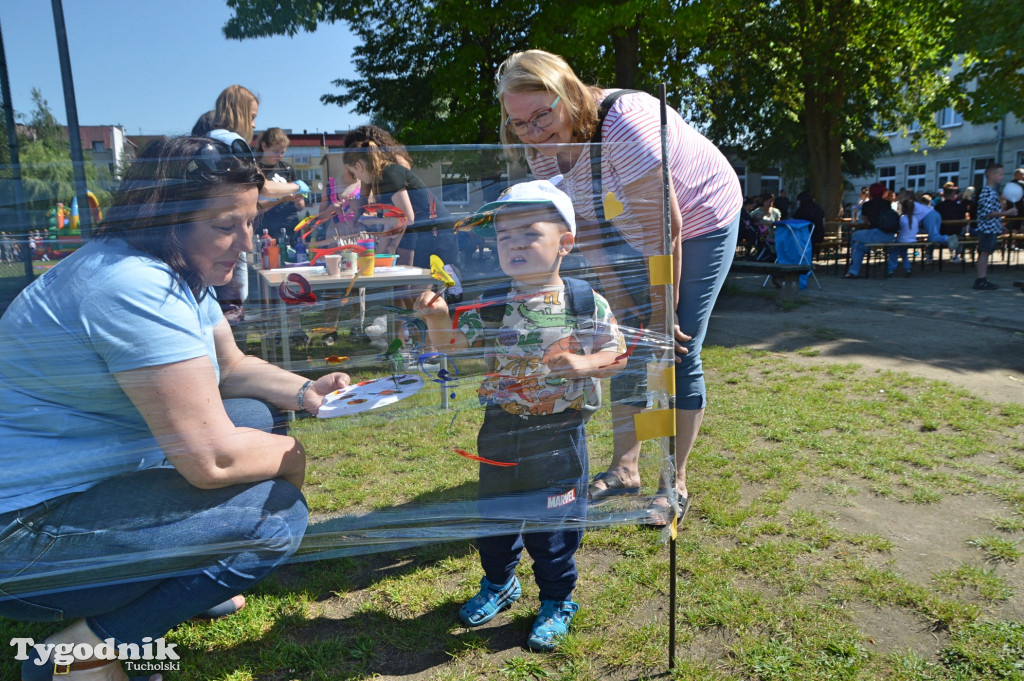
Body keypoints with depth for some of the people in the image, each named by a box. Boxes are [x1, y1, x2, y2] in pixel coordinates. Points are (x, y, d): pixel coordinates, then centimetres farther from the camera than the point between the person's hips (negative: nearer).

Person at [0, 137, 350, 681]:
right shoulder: (135, 287, -28)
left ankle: (177, 583, 18)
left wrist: (303, 391, -5)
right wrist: (290, 454, -11)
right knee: (279, 516, -19)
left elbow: (233, 368, 14)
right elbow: (212, 459, -30)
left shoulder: (181, 271, 3)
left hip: (98, 471, 10)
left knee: (259, 415, 10)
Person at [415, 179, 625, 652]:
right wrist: (438, 320, -24)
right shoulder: (491, 309, -3)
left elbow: (616, 354, -3)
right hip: (501, 430, 3)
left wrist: (583, 364, -22)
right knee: (493, 513, 18)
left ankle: (557, 601, 32)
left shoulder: (587, 303, -8)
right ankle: (498, 583, 45)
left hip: (559, 434, -3)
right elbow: (450, 344, -4)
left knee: (554, 521, 7)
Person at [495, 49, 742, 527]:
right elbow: (587, 234, -7)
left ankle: (674, 485, 5)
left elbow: (667, 226, -29)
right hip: (635, 232, 6)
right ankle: (625, 469, 16)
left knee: (677, 354, -9)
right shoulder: (542, 151, -12)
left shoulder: (624, 122, -34)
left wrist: (664, 314, -22)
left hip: (700, 222, -6)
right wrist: (625, 308, -12)